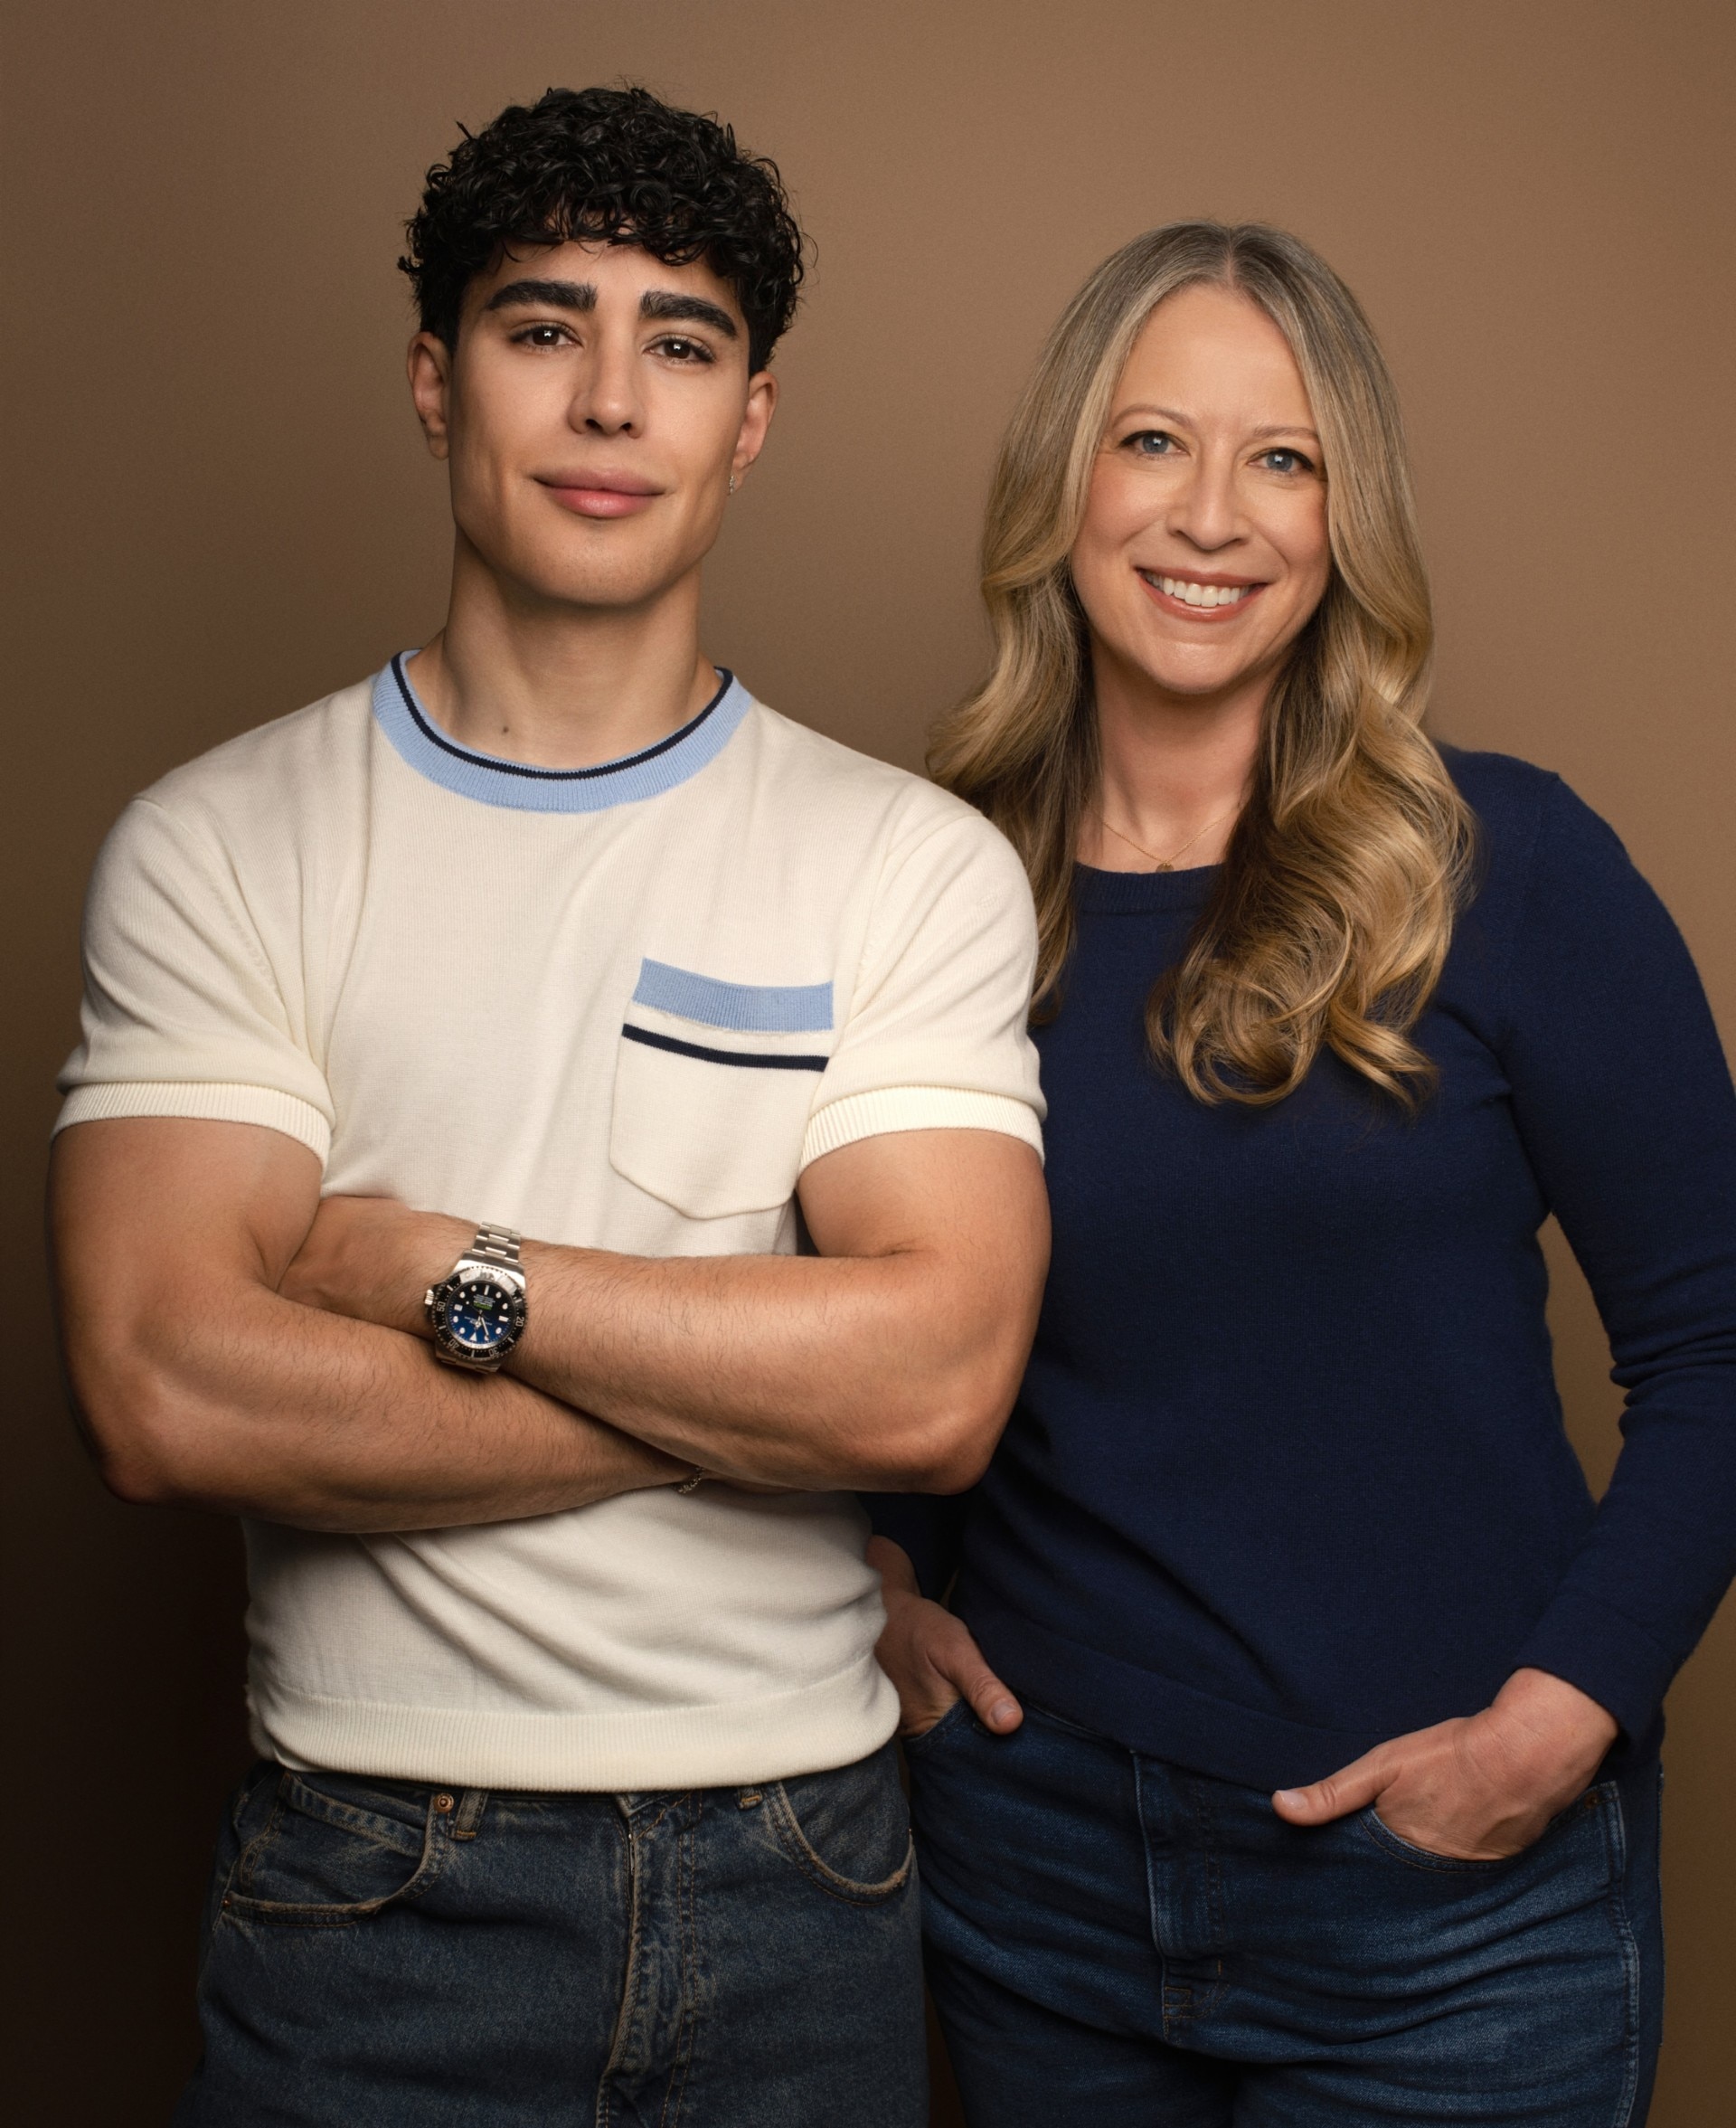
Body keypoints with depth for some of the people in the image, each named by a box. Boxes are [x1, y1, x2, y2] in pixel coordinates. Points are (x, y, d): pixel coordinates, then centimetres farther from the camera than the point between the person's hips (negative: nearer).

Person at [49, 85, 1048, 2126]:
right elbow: (167, 1391, -16)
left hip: (793, 1880, 2)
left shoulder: (919, 865, -3)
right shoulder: (215, 847, -4)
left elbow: (937, 1378, -14)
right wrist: (759, 1380, -15)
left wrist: (440, 1270, -15)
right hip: (369, 1878, -1)